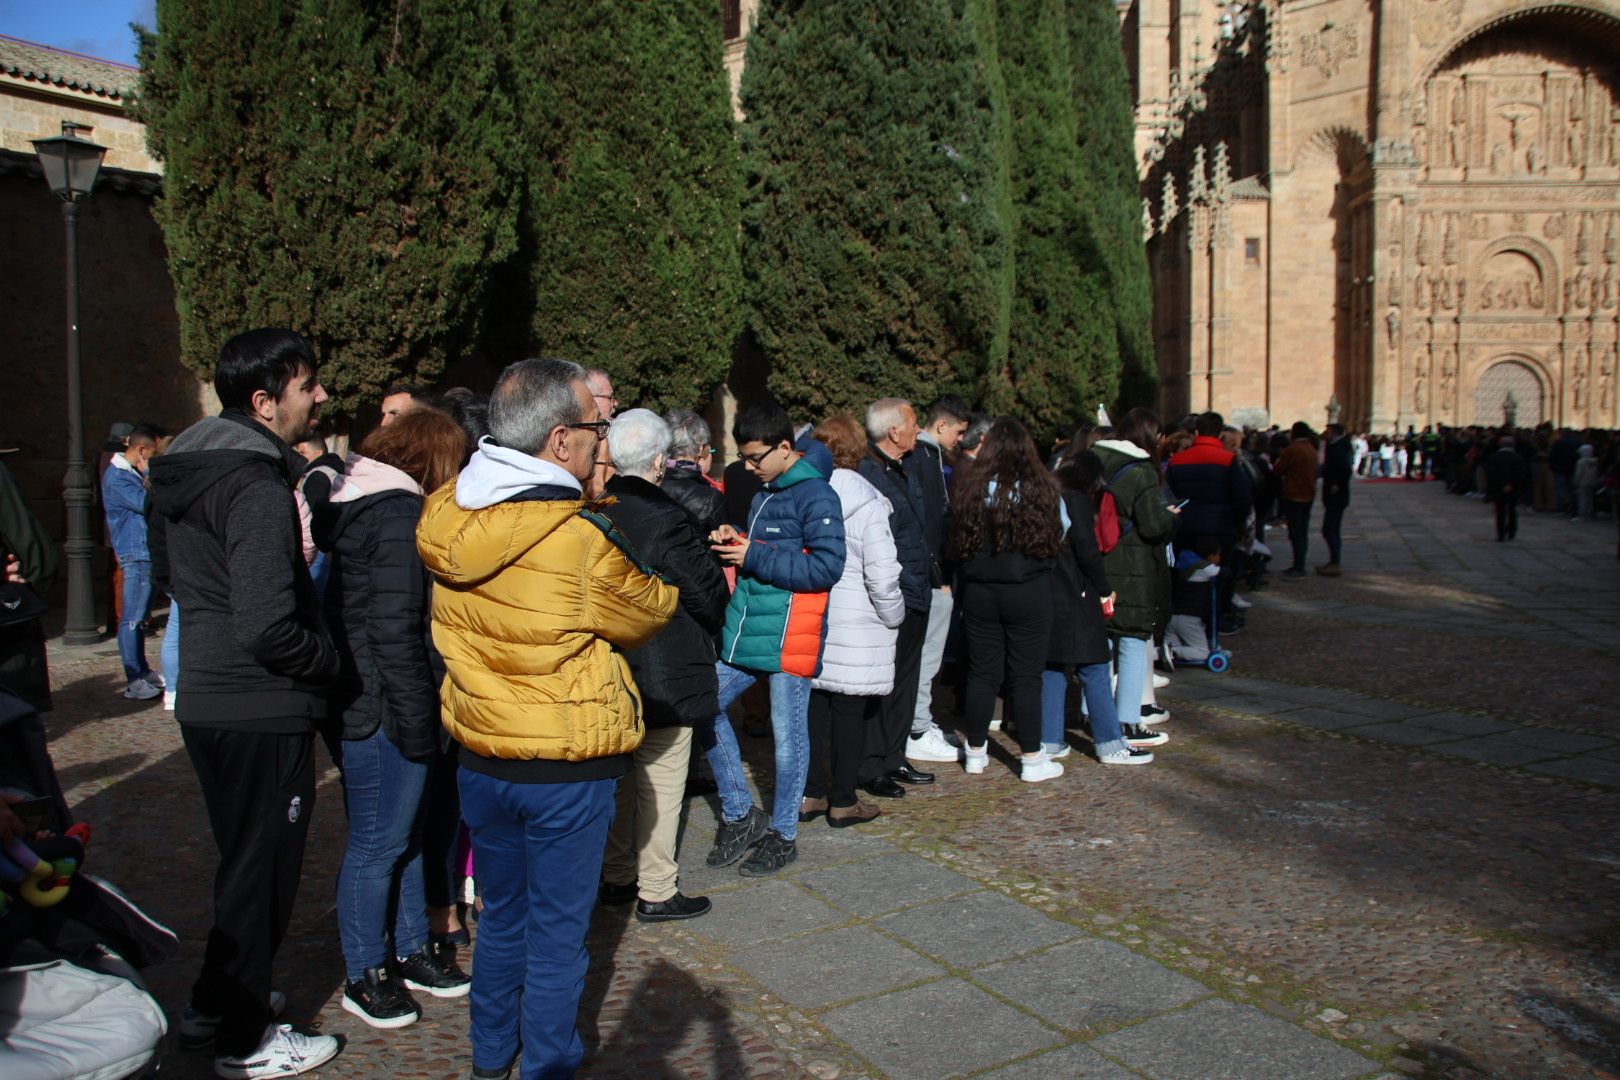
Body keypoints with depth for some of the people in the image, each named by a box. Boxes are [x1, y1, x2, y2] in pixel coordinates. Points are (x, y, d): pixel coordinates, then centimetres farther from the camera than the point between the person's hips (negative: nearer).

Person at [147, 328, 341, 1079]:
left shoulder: (186, 469, 8)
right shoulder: (256, 486, -23)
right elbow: (269, 628, -30)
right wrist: (329, 658, -12)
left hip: (207, 700, 10)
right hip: (262, 713, -9)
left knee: (244, 860, 25)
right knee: (263, 868, 7)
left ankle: (219, 1007, 40)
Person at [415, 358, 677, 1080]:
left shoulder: (446, 519, -5)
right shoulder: (583, 539, -23)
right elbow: (650, 613, -8)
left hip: (479, 758, 6)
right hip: (566, 767, -6)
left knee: (502, 913, 24)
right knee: (557, 931, 12)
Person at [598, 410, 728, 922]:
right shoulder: (665, 519, -21)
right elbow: (708, 593, -13)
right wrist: (711, 625, 7)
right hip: (665, 677, -7)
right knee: (661, 783, 5)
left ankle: (616, 876, 31)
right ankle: (656, 892, 15)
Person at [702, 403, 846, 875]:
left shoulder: (815, 495, -12)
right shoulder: (764, 492, 14)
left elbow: (828, 566, -19)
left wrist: (754, 557, -17)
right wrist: (736, 542, 4)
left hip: (788, 637, -9)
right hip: (744, 630, 9)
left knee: (788, 735, 4)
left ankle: (782, 836, 22)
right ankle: (740, 814, 23)